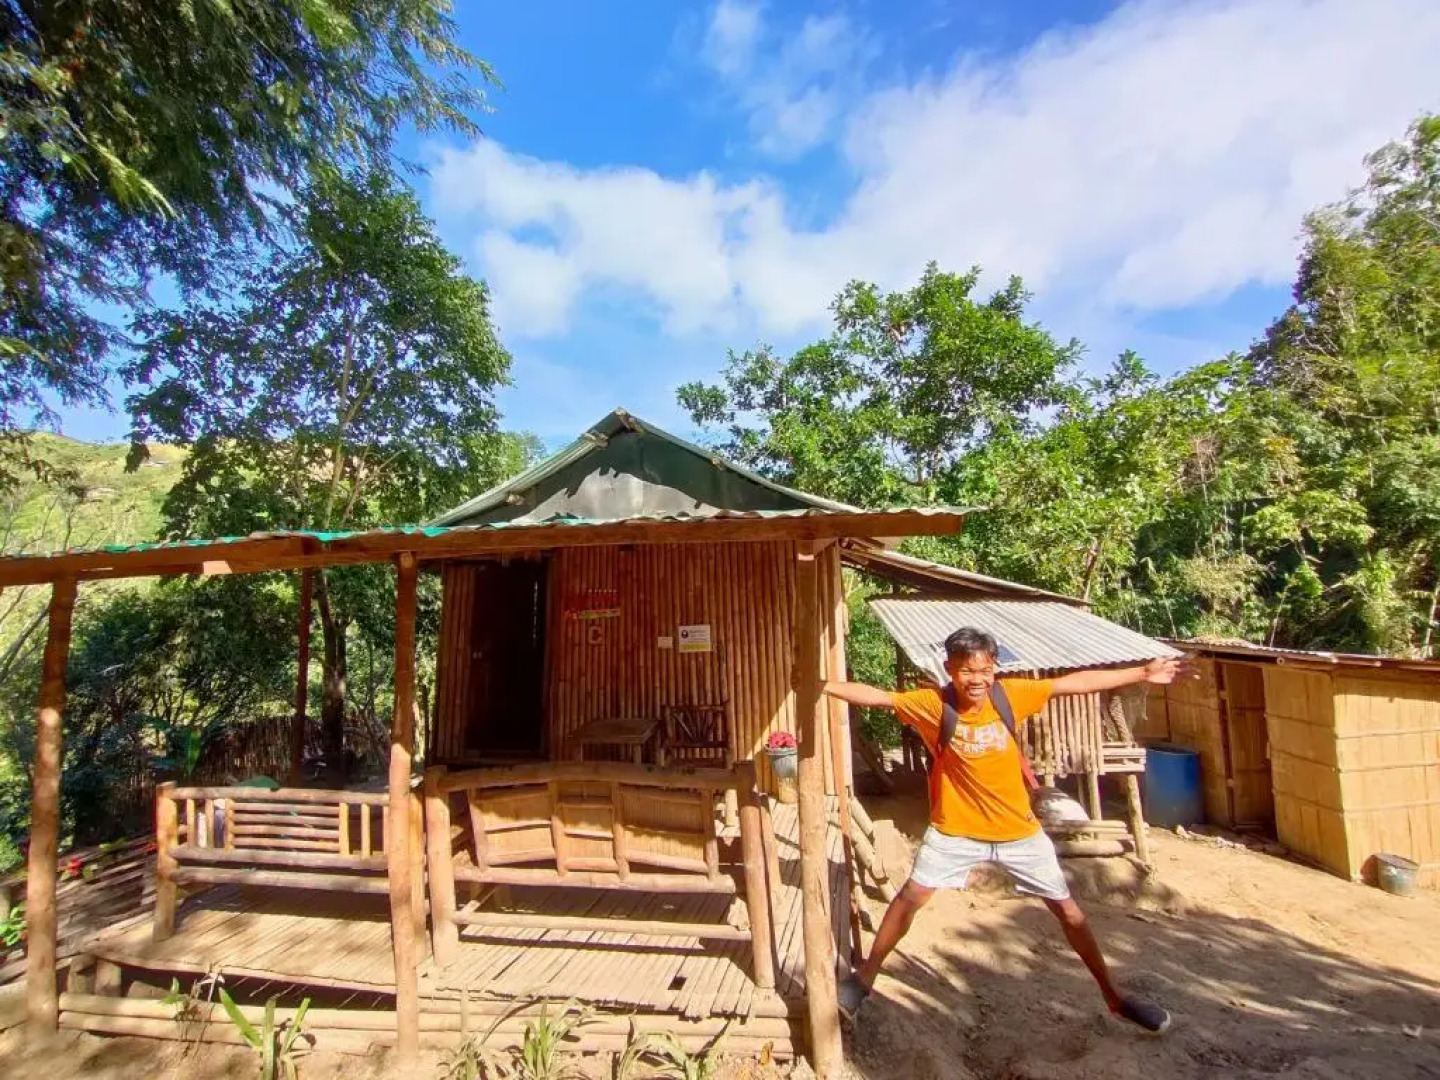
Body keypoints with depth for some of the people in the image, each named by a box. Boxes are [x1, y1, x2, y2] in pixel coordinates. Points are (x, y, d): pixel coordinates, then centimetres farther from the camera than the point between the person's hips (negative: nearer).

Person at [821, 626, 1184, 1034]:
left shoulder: (1011, 694, -15)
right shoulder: (933, 703, -19)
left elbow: (1078, 682, -8)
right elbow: (875, 696, -18)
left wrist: (1143, 674, -4)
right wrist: (823, 686, -24)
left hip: (1018, 830, 2)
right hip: (956, 830, -1)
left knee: (1069, 911, 13)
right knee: (910, 898, 2)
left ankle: (1114, 997, 38)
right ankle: (864, 978, 20)